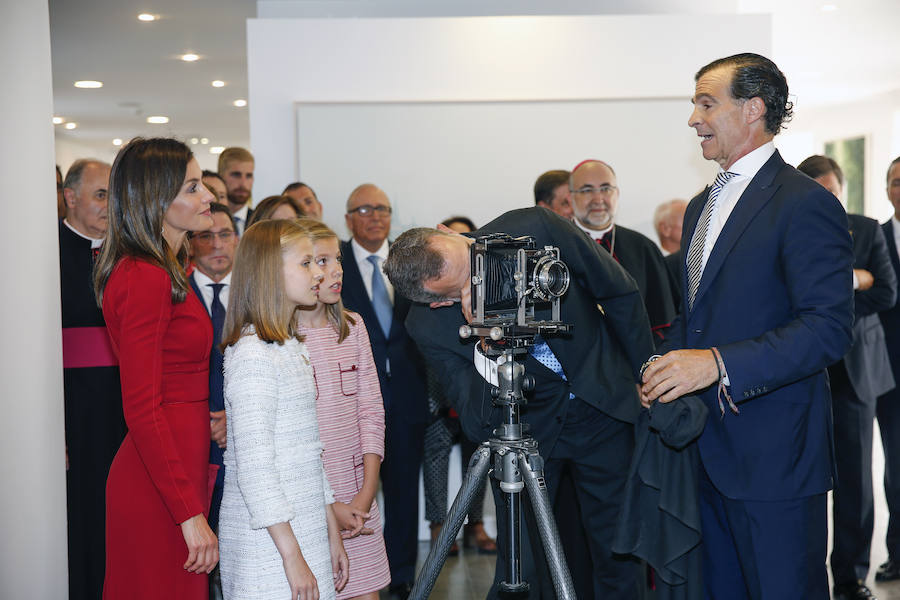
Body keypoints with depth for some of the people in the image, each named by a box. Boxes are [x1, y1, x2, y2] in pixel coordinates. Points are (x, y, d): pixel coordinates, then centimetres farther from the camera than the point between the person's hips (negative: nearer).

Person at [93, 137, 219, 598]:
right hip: (159, 490, -10)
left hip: (181, 470, 10)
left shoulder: (165, 272, 14)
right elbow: (142, 408, -21)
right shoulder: (145, 279, -17)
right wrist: (190, 512, -21)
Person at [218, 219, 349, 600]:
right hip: (269, 542, -8)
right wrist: (292, 556, -19)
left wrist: (332, 532, 15)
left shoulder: (293, 348, 13)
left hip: (304, 530, 8)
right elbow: (253, 466, -19)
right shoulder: (253, 355, -15)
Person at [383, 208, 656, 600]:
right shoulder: (429, 327, -22)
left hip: (603, 409, 1)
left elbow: (620, 291, -7)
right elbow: (480, 427, -24)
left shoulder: (535, 229, -24)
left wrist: (644, 374, 1)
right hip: (527, 427, -1)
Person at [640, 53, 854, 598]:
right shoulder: (703, 206, 16)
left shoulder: (806, 204, -12)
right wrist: (665, 368, 6)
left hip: (774, 455, -8)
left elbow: (830, 328, -21)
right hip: (708, 450, 8)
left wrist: (719, 364, -27)